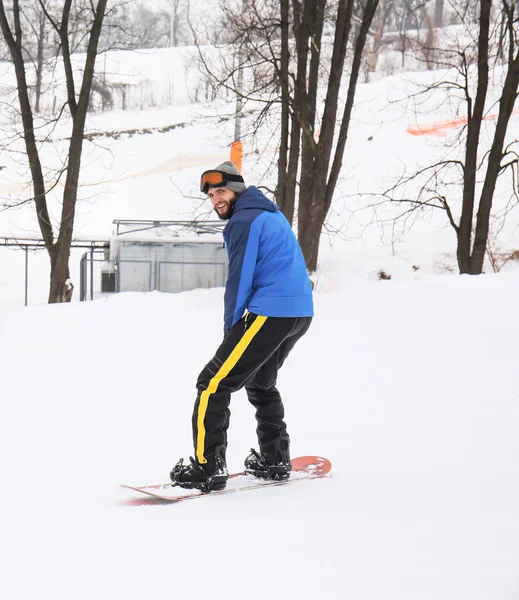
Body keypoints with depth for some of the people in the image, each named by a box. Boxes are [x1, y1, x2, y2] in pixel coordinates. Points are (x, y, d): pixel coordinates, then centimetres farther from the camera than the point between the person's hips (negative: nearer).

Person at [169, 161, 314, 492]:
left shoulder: (245, 220, -10)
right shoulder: (272, 214, 20)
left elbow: (240, 279, -11)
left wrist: (231, 326, 0)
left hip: (270, 313, -10)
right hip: (301, 313, 10)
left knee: (214, 384, -8)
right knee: (261, 382, 28)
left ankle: (208, 467, -12)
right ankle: (275, 459, 29)